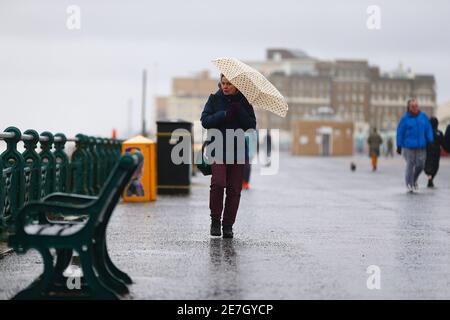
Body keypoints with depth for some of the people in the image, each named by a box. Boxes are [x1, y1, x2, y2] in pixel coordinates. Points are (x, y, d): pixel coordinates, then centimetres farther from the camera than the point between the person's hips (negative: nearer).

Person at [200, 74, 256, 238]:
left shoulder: (244, 102, 6)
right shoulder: (215, 99, 5)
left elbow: (252, 125, -1)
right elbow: (205, 121, -5)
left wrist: (239, 111, -15)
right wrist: (225, 114, -17)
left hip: (238, 150, 1)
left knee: (234, 189, 0)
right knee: (218, 183, -18)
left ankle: (228, 225, 10)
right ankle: (215, 221, -1)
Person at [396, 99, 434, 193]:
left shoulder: (423, 116, 3)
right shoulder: (405, 118, -5)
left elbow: (428, 130, 8)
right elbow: (400, 132, -1)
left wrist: (430, 142, 3)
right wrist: (399, 146, -1)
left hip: (421, 146, 3)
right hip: (408, 146, -3)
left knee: (420, 165, 2)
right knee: (410, 165, -3)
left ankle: (414, 180, 29)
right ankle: (409, 184, 11)